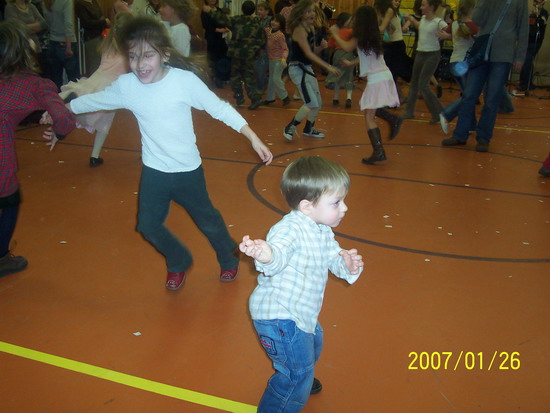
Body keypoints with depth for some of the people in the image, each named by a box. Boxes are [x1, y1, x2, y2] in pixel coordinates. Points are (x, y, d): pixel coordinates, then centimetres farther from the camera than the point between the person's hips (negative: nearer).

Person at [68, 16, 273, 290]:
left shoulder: (185, 81, -21)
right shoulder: (125, 85, -10)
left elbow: (220, 108, -16)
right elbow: (95, 100, 7)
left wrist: (253, 138, -18)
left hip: (187, 170, -3)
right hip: (153, 171, 3)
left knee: (206, 219, 14)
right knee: (148, 225, 8)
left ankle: (228, 259, 44)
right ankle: (178, 263, 37)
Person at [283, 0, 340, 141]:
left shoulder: (311, 28, 10)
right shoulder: (299, 30, -17)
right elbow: (308, 53, -24)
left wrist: (321, 47, -5)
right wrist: (328, 66, -27)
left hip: (308, 68, 9)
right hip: (298, 69, -9)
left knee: (318, 103, 15)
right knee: (311, 103, -17)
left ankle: (309, 129, 35)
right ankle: (290, 128, 0)